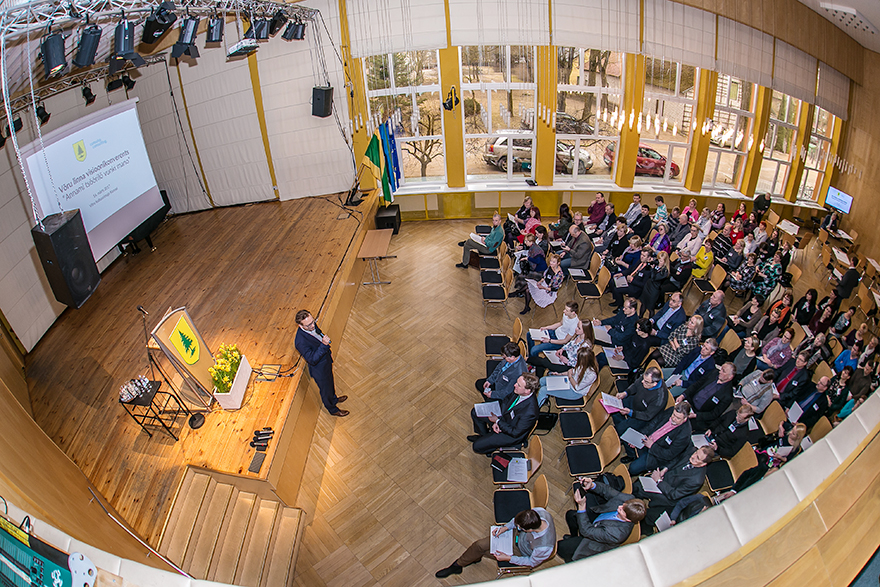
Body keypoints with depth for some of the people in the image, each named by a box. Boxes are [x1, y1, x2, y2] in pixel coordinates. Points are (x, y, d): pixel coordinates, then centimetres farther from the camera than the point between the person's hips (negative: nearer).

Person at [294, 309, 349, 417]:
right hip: (320, 370, -7)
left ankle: (334, 399, 62)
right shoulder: (300, 341, -40)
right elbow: (312, 360, -36)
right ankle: (333, 409, 48)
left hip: (327, 361, 7)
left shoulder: (312, 325, -16)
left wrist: (329, 352, 18)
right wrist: (324, 345, -47)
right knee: (326, 390, 21)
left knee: (330, 383, 33)